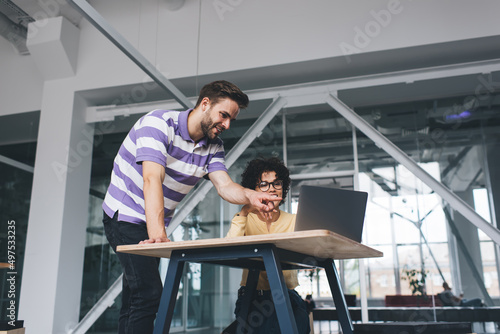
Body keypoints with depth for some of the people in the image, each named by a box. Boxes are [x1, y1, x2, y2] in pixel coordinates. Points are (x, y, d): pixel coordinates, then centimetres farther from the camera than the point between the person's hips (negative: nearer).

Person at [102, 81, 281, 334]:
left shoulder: (213, 146, 1)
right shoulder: (159, 123, -21)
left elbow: (224, 186, -11)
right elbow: (153, 179, -33)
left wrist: (250, 196, -34)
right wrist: (157, 234, -44)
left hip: (155, 224, 8)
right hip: (126, 215, -7)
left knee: (135, 302, 12)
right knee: (149, 293, -18)